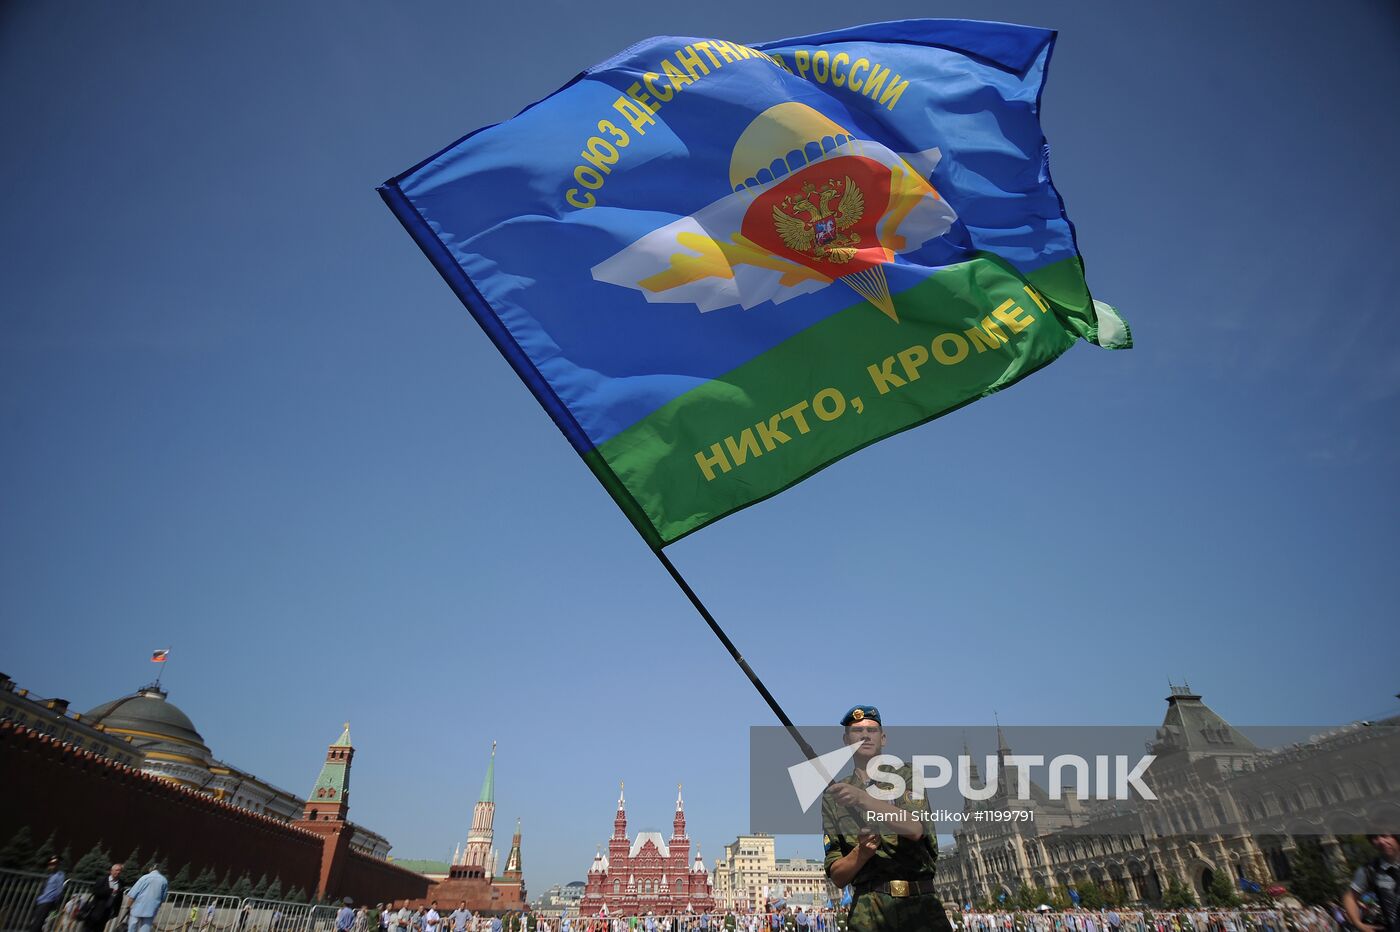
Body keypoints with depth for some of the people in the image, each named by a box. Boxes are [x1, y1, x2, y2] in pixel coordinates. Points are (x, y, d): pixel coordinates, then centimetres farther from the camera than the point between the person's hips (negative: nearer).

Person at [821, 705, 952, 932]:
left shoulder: (905, 775, 9)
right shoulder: (833, 797, 12)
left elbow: (914, 828, -12)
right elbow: (837, 876, 8)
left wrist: (863, 800, -23)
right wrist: (862, 851, -11)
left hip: (921, 905, -1)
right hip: (868, 910, 1)